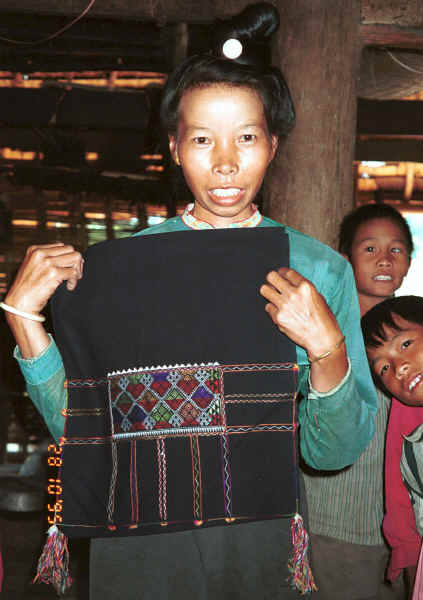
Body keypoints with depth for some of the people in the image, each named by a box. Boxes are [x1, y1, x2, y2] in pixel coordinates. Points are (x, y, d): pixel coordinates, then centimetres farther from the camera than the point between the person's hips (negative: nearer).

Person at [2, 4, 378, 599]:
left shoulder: (321, 269, -5)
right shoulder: (125, 260, -2)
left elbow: (333, 452, -6)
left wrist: (327, 349, -23)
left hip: (260, 543, 0)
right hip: (137, 539, 1)